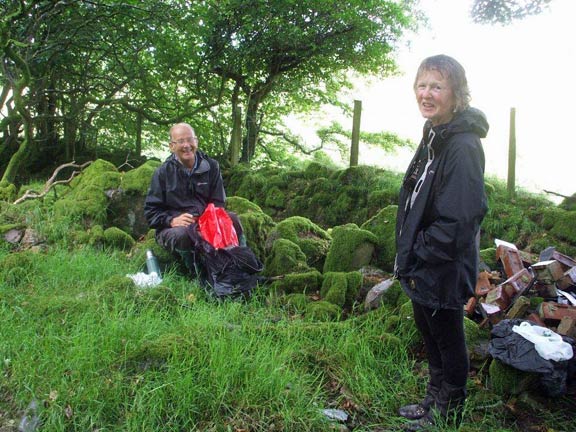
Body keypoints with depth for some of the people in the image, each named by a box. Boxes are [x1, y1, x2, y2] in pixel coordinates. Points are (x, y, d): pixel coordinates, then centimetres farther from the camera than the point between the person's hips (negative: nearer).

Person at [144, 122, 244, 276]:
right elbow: (151, 211, -1)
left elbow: (218, 203, 9)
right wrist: (172, 220, -21)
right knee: (183, 234, -38)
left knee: (232, 219, -25)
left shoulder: (211, 166, 5)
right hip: (172, 227, -2)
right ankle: (199, 276, -17)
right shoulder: (163, 172, -1)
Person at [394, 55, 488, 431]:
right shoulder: (434, 136, 8)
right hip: (421, 267, 10)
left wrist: (415, 255, -18)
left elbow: (459, 220, -27)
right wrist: (408, 255, 12)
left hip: (443, 271, -9)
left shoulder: (463, 146, -22)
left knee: (448, 341, 10)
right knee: (429, 335, 23)